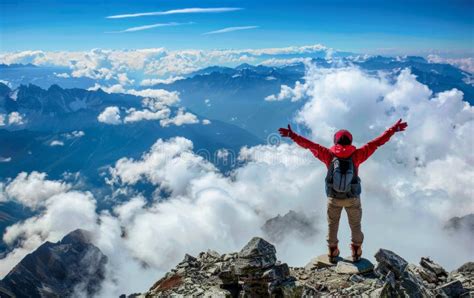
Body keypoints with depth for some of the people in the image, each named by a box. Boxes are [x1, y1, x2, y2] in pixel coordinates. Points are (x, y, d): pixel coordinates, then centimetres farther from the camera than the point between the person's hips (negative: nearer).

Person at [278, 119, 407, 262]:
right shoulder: (356, 155, -18)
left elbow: (309, 145, -17)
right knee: (355, 225, 23)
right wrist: (394, 129, -11)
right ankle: (356, 251, 37)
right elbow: (378, 142, -16)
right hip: (353, 198, 0)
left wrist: (292, 135, -13)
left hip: (334, 198, 0)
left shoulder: (329, 155, -18)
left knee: (332, 224, 22)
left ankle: (333, 251, 35)